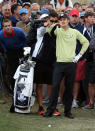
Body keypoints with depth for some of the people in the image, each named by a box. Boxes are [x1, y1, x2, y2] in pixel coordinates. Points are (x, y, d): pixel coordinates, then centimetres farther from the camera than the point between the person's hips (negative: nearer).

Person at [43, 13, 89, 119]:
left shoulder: (75, 32, 8)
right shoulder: (57, 31, 6)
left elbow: (86, 42, 15)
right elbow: (47, 31, -12)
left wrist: (80, 54, 7)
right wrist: (55, 24, -21)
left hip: (71, 63, 1)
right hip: (59, 63, -1)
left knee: (69, 88, 6)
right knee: (55, 86, -6)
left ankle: (67, 111, 14)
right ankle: (50, 110, 0)